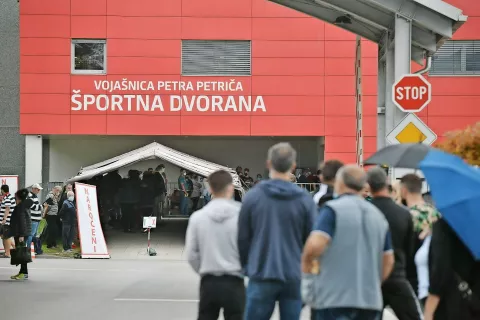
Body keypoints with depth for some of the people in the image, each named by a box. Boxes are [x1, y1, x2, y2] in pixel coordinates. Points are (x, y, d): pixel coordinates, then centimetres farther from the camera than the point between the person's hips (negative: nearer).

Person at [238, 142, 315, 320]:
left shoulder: (252, 196, -4)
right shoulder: (305, 200, -4)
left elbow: (243, 237, 0)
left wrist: (247, 266, 13)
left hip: (261, 276, 0)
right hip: (294, 277, 0)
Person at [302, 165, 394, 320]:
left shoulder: (333, 209, -7)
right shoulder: (378, 216, 13)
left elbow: (315, 244, -21)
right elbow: (388, 261, 16)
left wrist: (306, 264, -3)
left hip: (334, 298, -6)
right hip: (371, 299, 6)